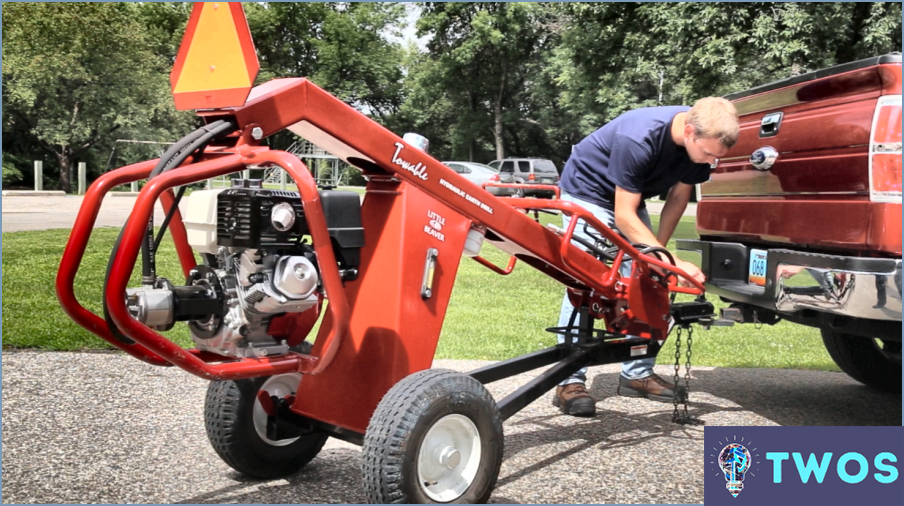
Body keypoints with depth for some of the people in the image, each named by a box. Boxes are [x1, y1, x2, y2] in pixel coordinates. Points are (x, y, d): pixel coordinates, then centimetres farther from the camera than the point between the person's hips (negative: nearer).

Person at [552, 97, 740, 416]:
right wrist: (672, 263, -38)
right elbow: (624, 216, -34)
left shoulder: (702, 140, -17)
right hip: (587, 191, -7)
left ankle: (637, 374, 10)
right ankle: (570, 381, -15)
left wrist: (658, 249, -7)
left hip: (631, 198, 7)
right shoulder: (638, 139, -38)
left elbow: (678, 197, -2)